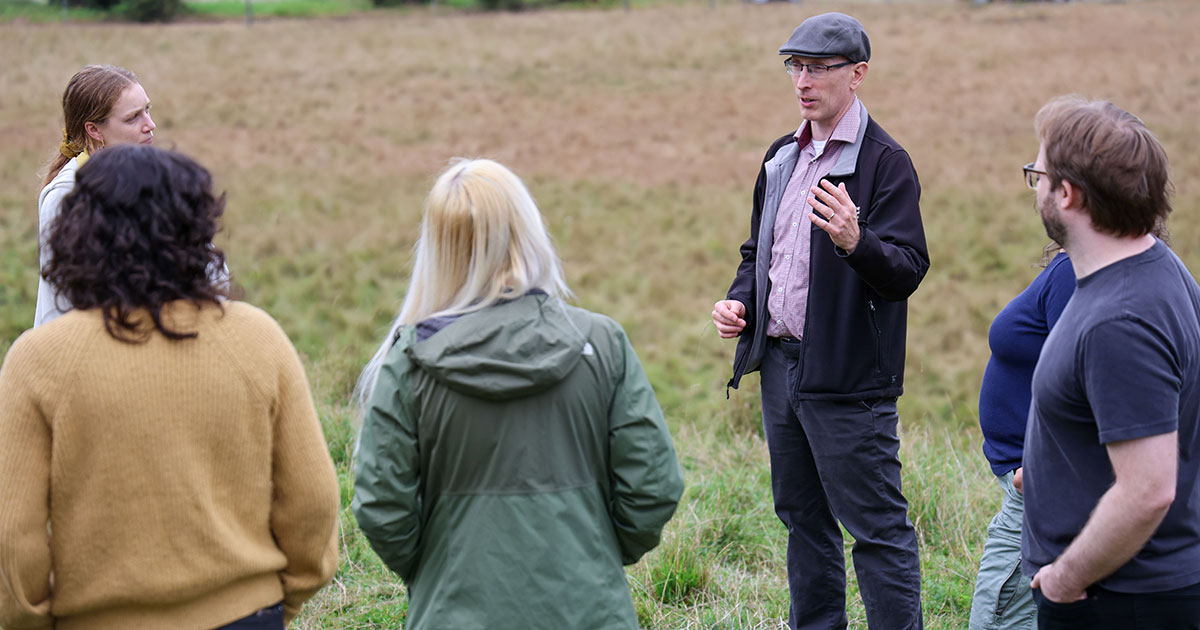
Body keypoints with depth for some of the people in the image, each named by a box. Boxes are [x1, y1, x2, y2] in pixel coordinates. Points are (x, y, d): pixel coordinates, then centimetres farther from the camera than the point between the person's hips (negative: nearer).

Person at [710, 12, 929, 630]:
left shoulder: (885, 162, -10)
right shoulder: (782, 156, 13)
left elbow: (907, 271, -19)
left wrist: (855, 242, -39)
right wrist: (740, 299, 5)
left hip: (847, 373, -8)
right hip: (779, 363, 8)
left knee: (876, 526, -4)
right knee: (802, 516, 18)